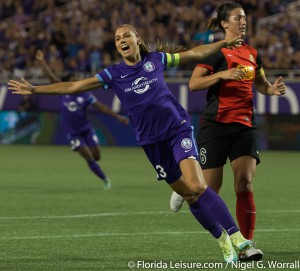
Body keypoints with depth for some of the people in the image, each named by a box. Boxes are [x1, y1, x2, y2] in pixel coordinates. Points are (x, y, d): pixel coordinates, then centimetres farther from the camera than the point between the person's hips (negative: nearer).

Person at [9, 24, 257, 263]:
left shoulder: (156, 60, 2)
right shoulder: (113, 74, 2)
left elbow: (196, 53, 15)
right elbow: (74, 86, 0)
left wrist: (223, 43, 16)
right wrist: (35, 89, -6)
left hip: (179, 129, -2)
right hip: (152, 142, 2)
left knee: (197, 186, -21)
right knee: (189, 195, 4)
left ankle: (237, 237, -18)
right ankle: (222, 240, 19)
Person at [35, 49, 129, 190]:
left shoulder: (85, 95, -12)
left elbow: (102, 107, -13)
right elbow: (51, 76, -7)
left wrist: (118, 117, -18)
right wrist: (42, 61, -8)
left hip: (87, 129, 0)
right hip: (73, 133, 0)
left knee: (97, 156, 1)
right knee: (89, 158, -7)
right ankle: (105, 180, 6)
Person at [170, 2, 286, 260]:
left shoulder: (252, 54, 12)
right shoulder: (216, 52, -5)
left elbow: (261, 84, 26)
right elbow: (193, 84, -14)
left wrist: (273, 89, 4)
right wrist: (222, 74, -26)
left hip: (244, 126, 4)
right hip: (215, 125, -4)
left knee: (245, 182, -13)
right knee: (210, 189, 1)